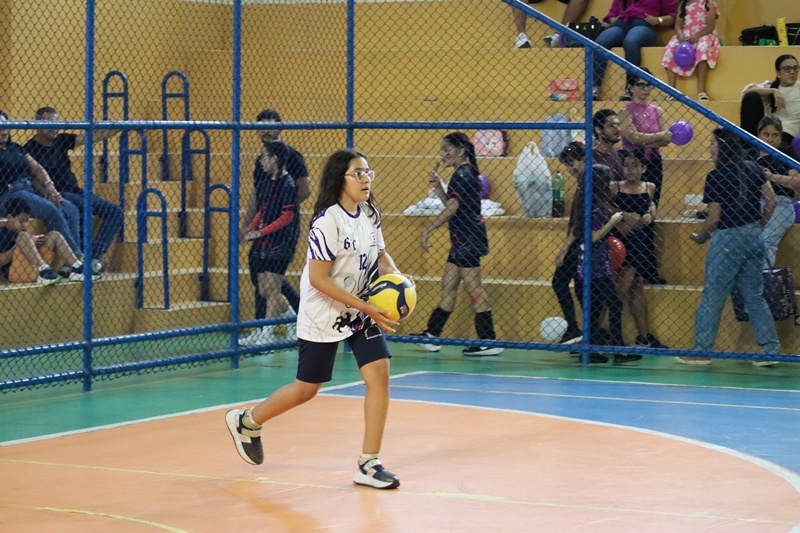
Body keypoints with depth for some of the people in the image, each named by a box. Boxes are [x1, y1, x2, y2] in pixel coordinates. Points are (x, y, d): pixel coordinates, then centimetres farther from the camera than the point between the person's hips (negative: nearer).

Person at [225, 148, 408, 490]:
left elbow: (380, 254, 16)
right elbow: (318, 278, -24)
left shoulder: (368, 214, 0)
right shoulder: (328, 221, -22)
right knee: (306, 390, 7)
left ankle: (369, 464, -3)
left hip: (361, 312, 6)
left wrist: (395, 275, -7)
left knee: (379, 373, -10)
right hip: (323, 317, -6)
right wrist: (366, 307, -26)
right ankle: (247, 421, 34)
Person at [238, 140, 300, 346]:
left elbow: (287, 217, -15)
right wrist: (251, 227, 5)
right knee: (264, 290, 9)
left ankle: (266, 334, -7)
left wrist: (261, 232, -17)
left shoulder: (287, 184, -11)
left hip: (280, 242, -9)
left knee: (271, 288, -9)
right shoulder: (266, 181, 13)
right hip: (264, 243, 9)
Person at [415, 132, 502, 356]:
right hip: (462, 239, 11)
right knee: (448, 286, 12)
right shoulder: (464, 174, 16)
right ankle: (431, 336, 17)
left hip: (468, 238, -11)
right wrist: (438, 187, 10)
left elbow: (452, 208, -22)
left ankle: (488, 342, -8)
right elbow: (452, 206, 19)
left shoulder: (463, 175, -14)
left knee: (474, 288, -9)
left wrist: (427, 231, -23)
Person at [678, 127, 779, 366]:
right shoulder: (752, 168, 4)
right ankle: (771, 349, 10)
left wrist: (700, 237, 3)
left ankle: (701, 350, 9)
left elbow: (714, 218, -13)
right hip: (754, 237, 7)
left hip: (728, 240, -6)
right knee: (755, 296, 12)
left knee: (712, 297, 3)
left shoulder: (716, 176, -14)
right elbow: (771, 200, 6)